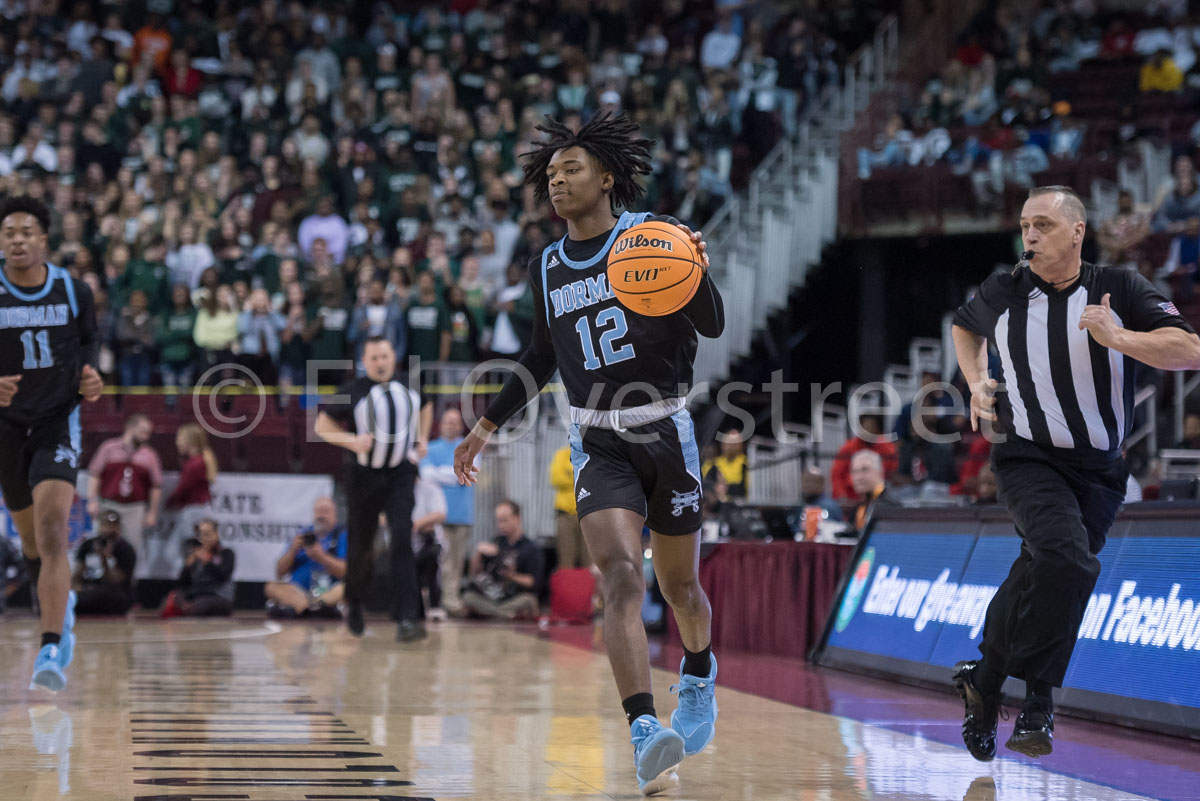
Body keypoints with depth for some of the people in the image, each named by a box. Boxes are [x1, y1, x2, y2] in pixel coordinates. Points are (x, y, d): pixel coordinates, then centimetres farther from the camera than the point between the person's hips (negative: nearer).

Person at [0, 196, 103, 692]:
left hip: (58, 421, -2)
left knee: (52, 528, -21)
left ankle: (51, 651, -25)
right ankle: (62, 606, 47)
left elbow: (89, 341, 14)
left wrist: (91, 377, -6)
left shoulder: (73, 292, -3)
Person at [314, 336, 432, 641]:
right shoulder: (353, 392, -8)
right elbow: (322, 425, -1)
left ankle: (407, 618, -18)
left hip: (401, 475, 1)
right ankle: (354, 602, 39)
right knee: (360, 545, 10)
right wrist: (352, 441, -16)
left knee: (402, 542, -14)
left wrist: (422, 438, 10)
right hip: (365, 476, -1)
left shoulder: (410, 386, 2)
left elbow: (425, 407, 25)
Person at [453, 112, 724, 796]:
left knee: (680, 584, 13)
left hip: (665, 431, -1)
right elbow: (542, 359, 21)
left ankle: (699, 680, 47)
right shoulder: (547, 267, 8)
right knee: (621, 576, -21)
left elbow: (713, 328, -10)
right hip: (597, 443, 1)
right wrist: (488, 427, 18)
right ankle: (646, 737, -32)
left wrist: (697, 271, -29)